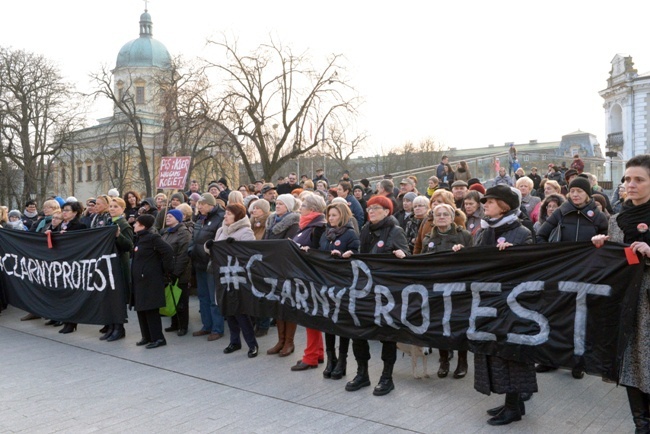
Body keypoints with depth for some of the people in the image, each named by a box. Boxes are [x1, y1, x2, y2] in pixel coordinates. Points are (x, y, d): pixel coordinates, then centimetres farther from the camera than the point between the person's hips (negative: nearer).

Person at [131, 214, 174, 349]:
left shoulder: (152, 237, -14)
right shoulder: (140, 238, 13)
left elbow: (168, 251, -21)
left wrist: (166, 270, -15)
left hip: (151, 280, -9)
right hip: (140, 280, 9)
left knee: (151, 309, -5)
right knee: (141, 309, 12)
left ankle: (158, 338, 3)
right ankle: (147, 336, 22)